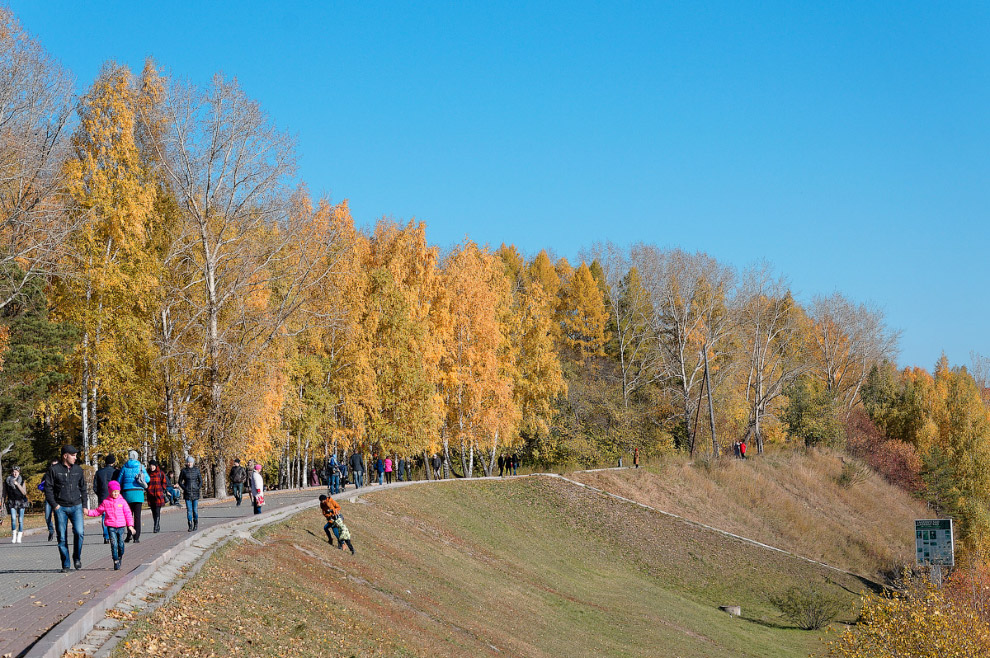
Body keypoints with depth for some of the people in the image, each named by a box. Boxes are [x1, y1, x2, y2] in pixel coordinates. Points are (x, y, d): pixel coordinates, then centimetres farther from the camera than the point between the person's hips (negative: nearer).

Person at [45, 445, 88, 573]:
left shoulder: (78, 470, 10)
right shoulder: (54, 469, -2)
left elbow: (83, 488, 18)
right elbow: (48, 488, -2)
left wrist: (84, 505, 13)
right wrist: (54, 505, -10)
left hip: (76, 506, 2)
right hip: (60, 508, -2)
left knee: (79, 532, -16)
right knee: (62, 537, 0)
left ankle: (77, 558, 5)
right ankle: (65, 565, 10)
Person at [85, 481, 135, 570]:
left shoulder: (122, 501, 3)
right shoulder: (105, 502, 4)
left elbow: (128, 514, 5)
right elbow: (98, 511, 15)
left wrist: (130, 525, 0)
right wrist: (89, 512, 2)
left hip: (121, 526, 1)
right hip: (111, 527, -1)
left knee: (121, 544, 4)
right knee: (114, 544, -9)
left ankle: (120, 558, 27)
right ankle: (116, 563, -5)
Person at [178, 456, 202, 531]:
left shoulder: (196, 470, 4)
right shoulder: (183, 471, 2)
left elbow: (200, 480, 10)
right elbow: (180, 481, 8)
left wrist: (199, 488, -3)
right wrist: (184, 488, -4)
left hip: (195, 492, 0)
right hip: (187, 493, 0)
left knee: (195, 509, 2)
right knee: (189, 510, -4)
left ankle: (196, 525, 16)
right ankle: (190, 526, -2)